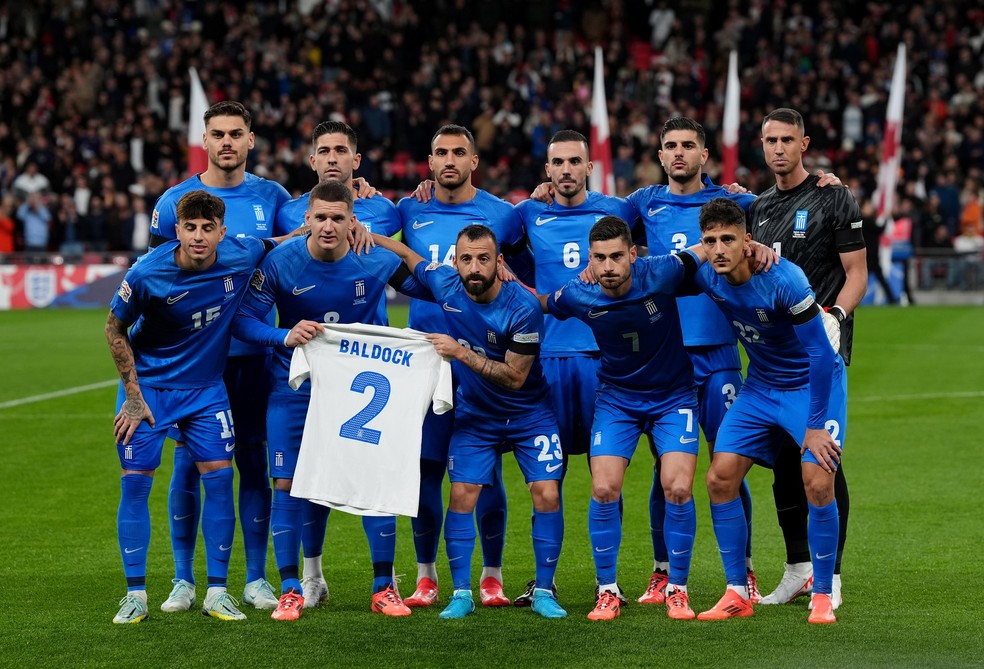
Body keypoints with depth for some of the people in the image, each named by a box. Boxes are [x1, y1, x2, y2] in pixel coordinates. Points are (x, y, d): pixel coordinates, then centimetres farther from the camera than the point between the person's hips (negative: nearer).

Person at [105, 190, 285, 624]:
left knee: (219, 477, -5)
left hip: (206, 386, 2)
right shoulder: (147, 273, -23)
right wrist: (133, 395, -7)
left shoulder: (242, 257, -16)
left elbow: (272, 243, 10)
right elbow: (115, 329, -7)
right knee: (135, 482, -5)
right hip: (148, 384, -2)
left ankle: (217, 592, 4)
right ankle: (135, 594, 4)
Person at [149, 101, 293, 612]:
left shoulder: (271, 198, 5)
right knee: (188, 462, 1)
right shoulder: (175, 200, 2)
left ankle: (256, 579, 12)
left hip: (252, 353, 1)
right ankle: (184, 580, 9)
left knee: (253, 461, 4)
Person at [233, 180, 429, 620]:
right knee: (287, 483, -4)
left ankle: (383, 587, 8)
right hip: (295, 386, 0)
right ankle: (291, 590, 7)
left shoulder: (377, 262, -10)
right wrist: (286, 336, -27)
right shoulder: (280, 263, -13)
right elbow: (243, 320, -11)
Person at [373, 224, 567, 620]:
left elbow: (514, 377, -22)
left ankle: (544, 592, 1)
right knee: (462, 496, -7)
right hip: (474, 416, 3)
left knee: (547, 495, -12)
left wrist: (461, 353, -28)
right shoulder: (446, 284, -13)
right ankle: (462, 593, 4)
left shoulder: (523, 308, -25)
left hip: (529, 414, -3)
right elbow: (405, 253, 7)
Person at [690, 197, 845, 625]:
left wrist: (816, 425, -23)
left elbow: (821, 353, -24)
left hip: (815, 382, -6)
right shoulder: (707, 277, -12)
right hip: (760, 386, 6)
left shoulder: (784, 280, -29)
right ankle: (737, 593, 6)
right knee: (720, 478, -5)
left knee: (817, 482, -19)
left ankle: (822, 596, -3)